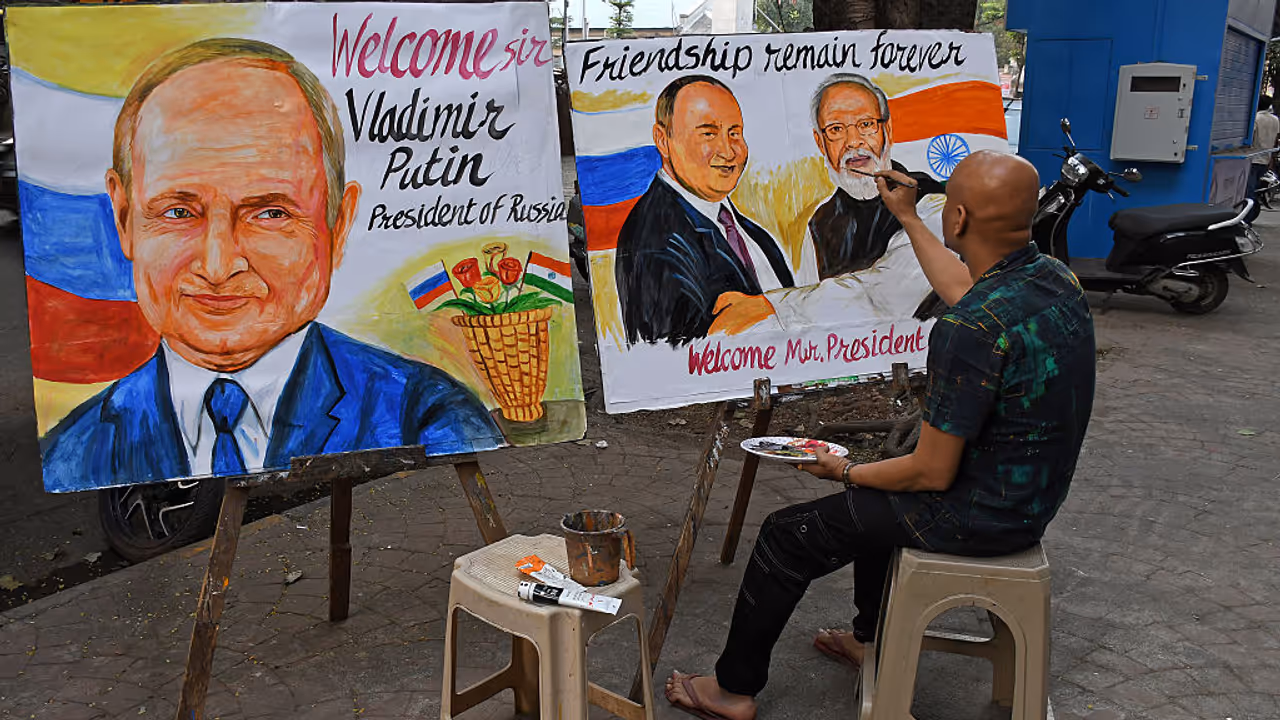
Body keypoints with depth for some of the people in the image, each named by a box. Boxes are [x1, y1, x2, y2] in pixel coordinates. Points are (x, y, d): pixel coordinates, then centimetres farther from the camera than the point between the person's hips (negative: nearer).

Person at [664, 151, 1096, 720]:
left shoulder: (972, 331, -32)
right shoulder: (1054, 276, -4)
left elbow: (933, 472, -25)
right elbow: (965, 290, 20)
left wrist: (846, 472, -7)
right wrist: (906, 218, 25)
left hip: (981, 513, -9)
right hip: (1036, 495, 9)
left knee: (788, 534, 2)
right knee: (877, 487, 32)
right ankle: (870, 637, 46)